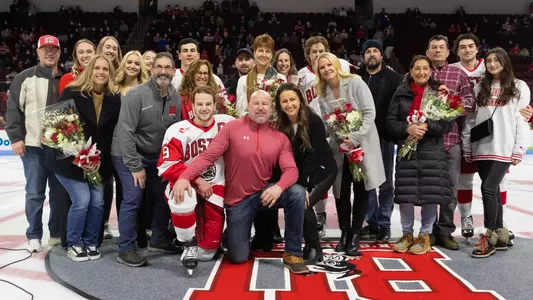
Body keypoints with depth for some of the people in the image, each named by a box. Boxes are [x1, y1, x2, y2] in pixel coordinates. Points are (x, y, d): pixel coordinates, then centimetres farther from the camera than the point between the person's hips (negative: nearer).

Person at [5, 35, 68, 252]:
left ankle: (58, 233, 21)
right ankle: (34, 236, 14)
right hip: (34, 146, -2)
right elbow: (13, 109, -1)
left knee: (60, 193, 8)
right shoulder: (25, 78, 1)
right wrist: (16, 137, -8)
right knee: (35, 193, 2)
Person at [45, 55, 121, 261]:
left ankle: (91, 243, 20)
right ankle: (74, 244, 10)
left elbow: (111, 133, 1)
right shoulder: (71, 93, -11)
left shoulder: (114, 100, 0)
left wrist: (99, 159, -9)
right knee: (82, 199, -10)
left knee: (97, 201, 1)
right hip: (69, 158, -4)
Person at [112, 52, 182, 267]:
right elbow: (125, 132, -23)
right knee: (133, 198, -12)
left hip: (156, 157, 7)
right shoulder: (137, 95, -20)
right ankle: (126, 249, 0)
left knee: (164, 196, 9)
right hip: (128, 154, -6)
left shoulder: (176, 98, -2)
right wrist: (135, 166, -22)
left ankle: (158, 240, 26)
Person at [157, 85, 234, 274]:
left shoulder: (226, 124, -5)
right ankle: (189, 244, -12)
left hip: (214, 187, 2)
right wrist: (196, 181, -22)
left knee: (206, 253, -5)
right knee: (183, 201, -40)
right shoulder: (178, 130, -12)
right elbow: (167, 167, -17)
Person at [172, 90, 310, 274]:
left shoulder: (280, 138, -2)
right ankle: (237, 233, 37)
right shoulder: (232, 128, -9)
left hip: (264, 193, 2)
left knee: (297, 193, -27)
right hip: (238, 200, -2)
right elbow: (207, 156, -14)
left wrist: (279, 187, -32)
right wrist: (184, 178, -29)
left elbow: (291, 170, -9)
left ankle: (292, 254, -12)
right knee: (238, 258, -2)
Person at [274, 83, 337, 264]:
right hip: (300, 174, 5)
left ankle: (315, 249, 0)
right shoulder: (281, 125, -5)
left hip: (322, 170, -5)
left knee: (303, 204, -21)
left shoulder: (313, 121, -20)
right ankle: (309, 244, 11)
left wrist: (304, 187, -25)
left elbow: (313, 156, -22)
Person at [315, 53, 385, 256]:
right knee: (341, 190, 2)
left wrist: (354, 138, -20)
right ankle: (344, 234, 18)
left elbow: (370, 113, -13)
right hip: (339, 147, 3)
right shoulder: (322, 94, 7)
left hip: (363, 144, -3)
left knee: (361, 190, 1)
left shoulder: (355, 83, -7)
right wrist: (340, 141, -14)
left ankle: (354, 237, 12)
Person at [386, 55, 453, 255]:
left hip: (432, 150, 0)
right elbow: (390, 121, 3)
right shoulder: (401, 93, 6)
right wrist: (407, 128, -15)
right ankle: (407, 233, 18)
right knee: (405, 193, 0)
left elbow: (447, 123, 0)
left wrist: (427, 126, -16)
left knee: (431, 193, -1)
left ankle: (425, 235, 16)